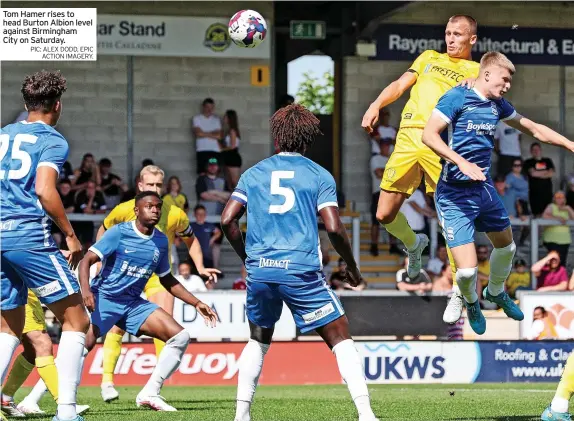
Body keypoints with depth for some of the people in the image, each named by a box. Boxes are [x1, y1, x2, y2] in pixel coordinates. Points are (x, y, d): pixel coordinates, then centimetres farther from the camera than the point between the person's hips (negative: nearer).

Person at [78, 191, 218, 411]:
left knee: (180, 336, -6)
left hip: (133, 304, 6)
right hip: (103, 299, -6)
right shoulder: (119, 233, -8)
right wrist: (86, 290, -32)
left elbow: (167, 280, 22)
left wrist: (197, 303, 18)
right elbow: (87, 260, -14)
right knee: (84, 344, -27)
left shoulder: (161, 241, 9)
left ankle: (149, 393, -2)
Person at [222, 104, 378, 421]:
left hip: (259, 271, 3)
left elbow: (227, 220, 5)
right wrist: (352, 267, 8)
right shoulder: (319, 176, 5)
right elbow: (334, 227, -6)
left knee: (259, 340, 24)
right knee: (340, 338, 4)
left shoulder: (254, 173, 13)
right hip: (301, 271, -3)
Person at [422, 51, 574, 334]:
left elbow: (534, 129, 18)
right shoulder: (457, 97, -15)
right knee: (467, 270, -12)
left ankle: (496, 292, 55)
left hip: (484, 189, 8)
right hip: (455, 194, -8)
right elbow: (429, 135, -22)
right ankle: (471, 303, 23)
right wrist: (461, 162, -33)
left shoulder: (498, 105, 6)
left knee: (506, 246, 25)